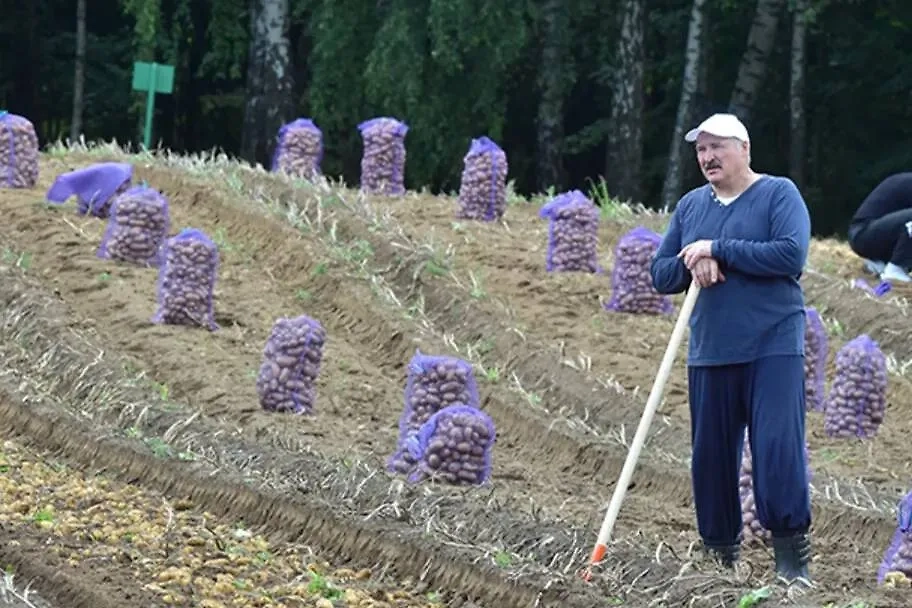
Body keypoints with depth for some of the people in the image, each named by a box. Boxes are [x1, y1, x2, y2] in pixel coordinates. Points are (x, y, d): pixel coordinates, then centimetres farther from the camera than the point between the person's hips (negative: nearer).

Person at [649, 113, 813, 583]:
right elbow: (660, 274, 13)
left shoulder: (779, 194, -1)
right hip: (709, 351, 5)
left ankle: (792, 556, -8)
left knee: (778, 447, -13)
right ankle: (720, 553, 17)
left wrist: (717, 251, -15)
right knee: (711, 453, 6)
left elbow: (791, 255, -17)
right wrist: (692, 264, -10)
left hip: (773, 349, -5)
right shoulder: (690, 206, 14)